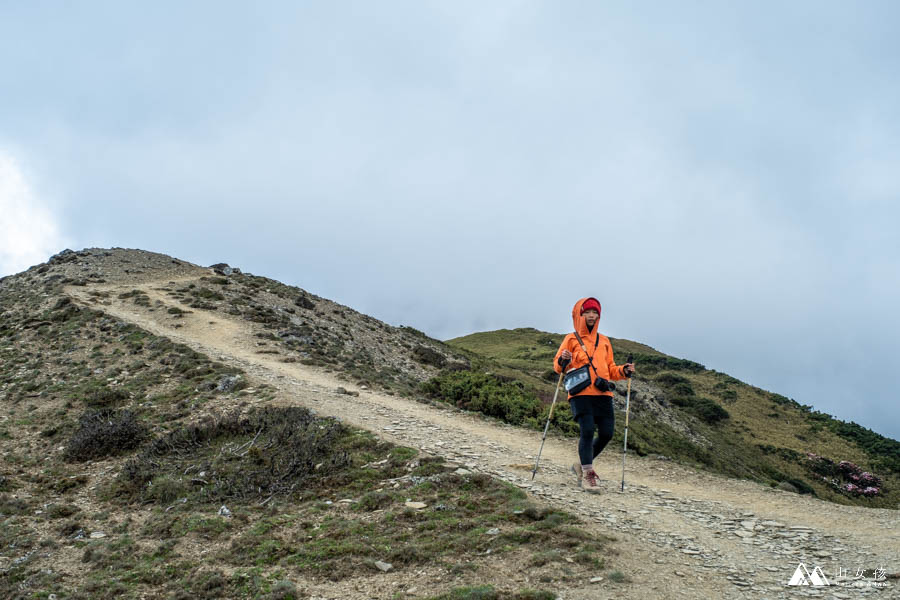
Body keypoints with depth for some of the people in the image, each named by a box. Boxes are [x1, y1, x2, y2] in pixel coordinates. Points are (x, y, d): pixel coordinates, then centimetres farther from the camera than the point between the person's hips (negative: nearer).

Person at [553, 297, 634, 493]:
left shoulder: (604, 341, 20)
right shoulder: (571, 339, 6)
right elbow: (557, 366, 2)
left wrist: (623, 371, 4)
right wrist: (563, 361, -20)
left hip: (603, 394, 5)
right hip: (581, 394, -5)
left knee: (606, 433, -1)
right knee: (587, 431, -17)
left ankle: (582, 465, 22)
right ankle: (587, 476, -9)